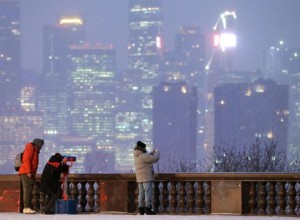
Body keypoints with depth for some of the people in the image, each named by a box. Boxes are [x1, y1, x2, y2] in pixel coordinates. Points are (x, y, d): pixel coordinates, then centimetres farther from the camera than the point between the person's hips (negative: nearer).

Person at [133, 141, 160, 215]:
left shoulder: (137, 156, 11)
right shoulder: (143, 156, -17)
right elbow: (155, 159, -17)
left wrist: (152, 153, 17)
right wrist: (157, 153, 1)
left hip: (139, 178, 9)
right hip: (146, 178, -9)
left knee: (141, 193, 10)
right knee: (148, 192, -8)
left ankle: (141, 209, 10)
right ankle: (147, 208, -12)